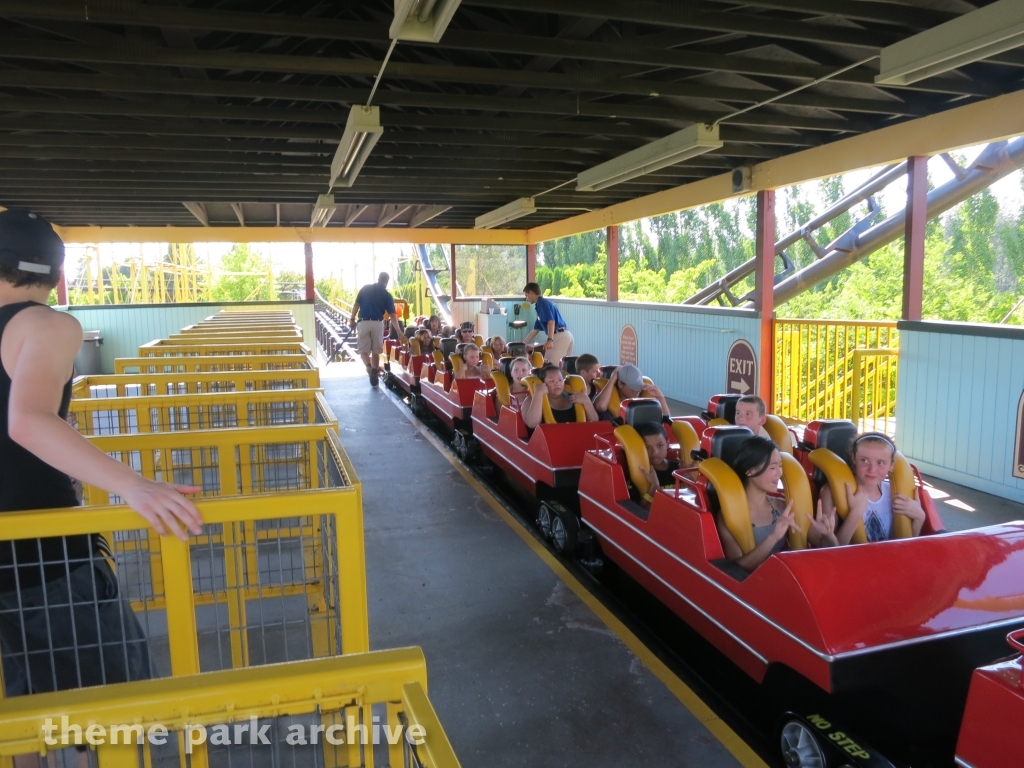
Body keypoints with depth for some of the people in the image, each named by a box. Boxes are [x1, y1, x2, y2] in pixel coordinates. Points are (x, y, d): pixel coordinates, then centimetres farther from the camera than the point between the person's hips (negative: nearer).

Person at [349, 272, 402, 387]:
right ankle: (375, 370, 12)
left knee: (363, 350, 4)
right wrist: (398, 331, 5)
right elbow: (392, 315, 0)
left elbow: (356, 305, 4)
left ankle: (369, 366, -21)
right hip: (377, 324, 0)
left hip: (363, 323, 0)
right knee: (376, 351, 12)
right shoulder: (387, 295, 3)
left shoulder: (365, 288, 6)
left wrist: (352, 319, 14)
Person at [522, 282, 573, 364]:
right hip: (565, 336, 10)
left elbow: (551, 321, -19)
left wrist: (550, 340, -29)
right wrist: (522, 345, 31)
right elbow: (535, 330, 29)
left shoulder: (542, 303, -4)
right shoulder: (543, 303, 25)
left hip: (560, 336, -10)